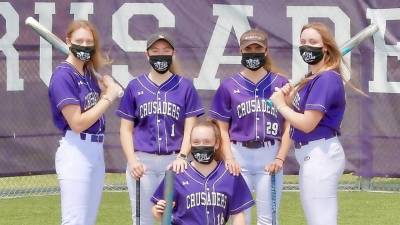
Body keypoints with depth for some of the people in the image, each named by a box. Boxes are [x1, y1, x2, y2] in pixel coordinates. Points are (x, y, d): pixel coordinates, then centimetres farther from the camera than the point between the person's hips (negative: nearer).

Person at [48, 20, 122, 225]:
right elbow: (77, 123, -19)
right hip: (75, 151, -9)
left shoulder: (88, 73, 12)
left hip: (96, 150, 9)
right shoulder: (63, 75, -13)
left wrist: (107, 88, 3)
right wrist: (108, 98, -13)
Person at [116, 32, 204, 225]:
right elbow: (126, 128, 7)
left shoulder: (185, 86, 6)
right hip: (142, 161, 1)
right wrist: (132, 161, -6)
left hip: (174, 161, -1)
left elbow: (190, 127, 3)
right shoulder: (135, 87, 8)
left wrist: (182, 157, -13)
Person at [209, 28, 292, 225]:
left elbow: (289, 126, 4)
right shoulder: (229, 86, 7)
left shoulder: (280, 84, 6)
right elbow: (222, 128, 8)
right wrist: (229, 158, -6)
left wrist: (280, 158, -7)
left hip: (270, 156, 0)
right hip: (239, 155, 1)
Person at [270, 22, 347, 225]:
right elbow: (302, 113, 17)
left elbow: (307, 124, -21)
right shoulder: (312, 78, 14)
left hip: (320, 155, -11)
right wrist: (289, 99, -1)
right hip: (311, 155, 11)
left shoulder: (327, 79, -16)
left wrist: (281, 105, -7)